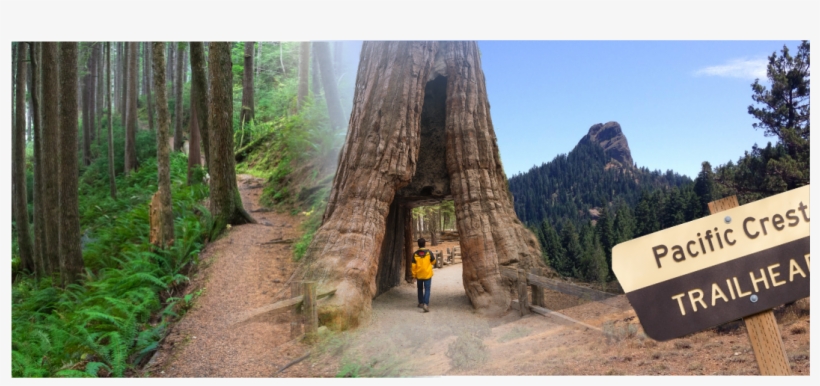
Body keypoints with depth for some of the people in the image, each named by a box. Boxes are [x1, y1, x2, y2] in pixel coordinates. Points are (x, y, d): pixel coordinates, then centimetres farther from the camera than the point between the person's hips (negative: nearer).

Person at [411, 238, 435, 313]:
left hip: (419, 275, 2)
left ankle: (421, 303, 29)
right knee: (427, 289, -2)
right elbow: (433, 261, 5)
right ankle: (426, 304, -18)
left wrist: (414, 275, 6)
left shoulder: (415, 254, -7)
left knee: (420, 289, 20)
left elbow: (413, 266, -4)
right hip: (427, 274, -2)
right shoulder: (429, 252, -9)